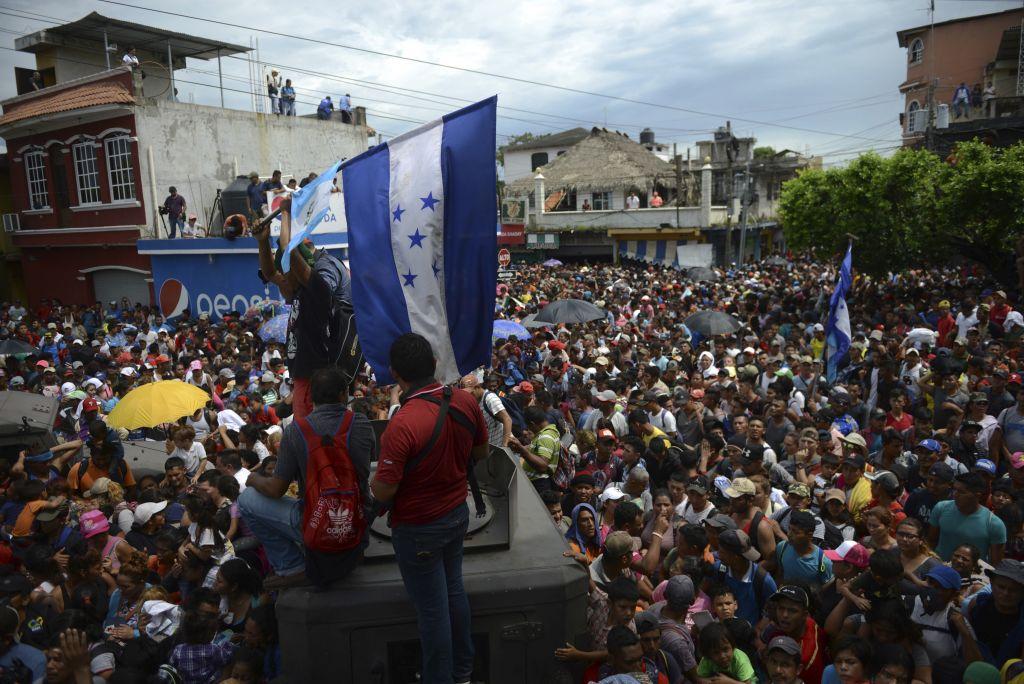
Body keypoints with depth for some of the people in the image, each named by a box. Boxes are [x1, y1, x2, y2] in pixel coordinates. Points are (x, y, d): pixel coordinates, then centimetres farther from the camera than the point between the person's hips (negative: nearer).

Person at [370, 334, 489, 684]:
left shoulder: (402, 425, -32)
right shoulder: (466, 401, -12)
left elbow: (384, 492, -24)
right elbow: (481, 452, 4)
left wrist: (374, 480, -3)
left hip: (419, 528, -6)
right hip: (458, 513, 7)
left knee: (432, 609, 11)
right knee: (454, 590, 24)